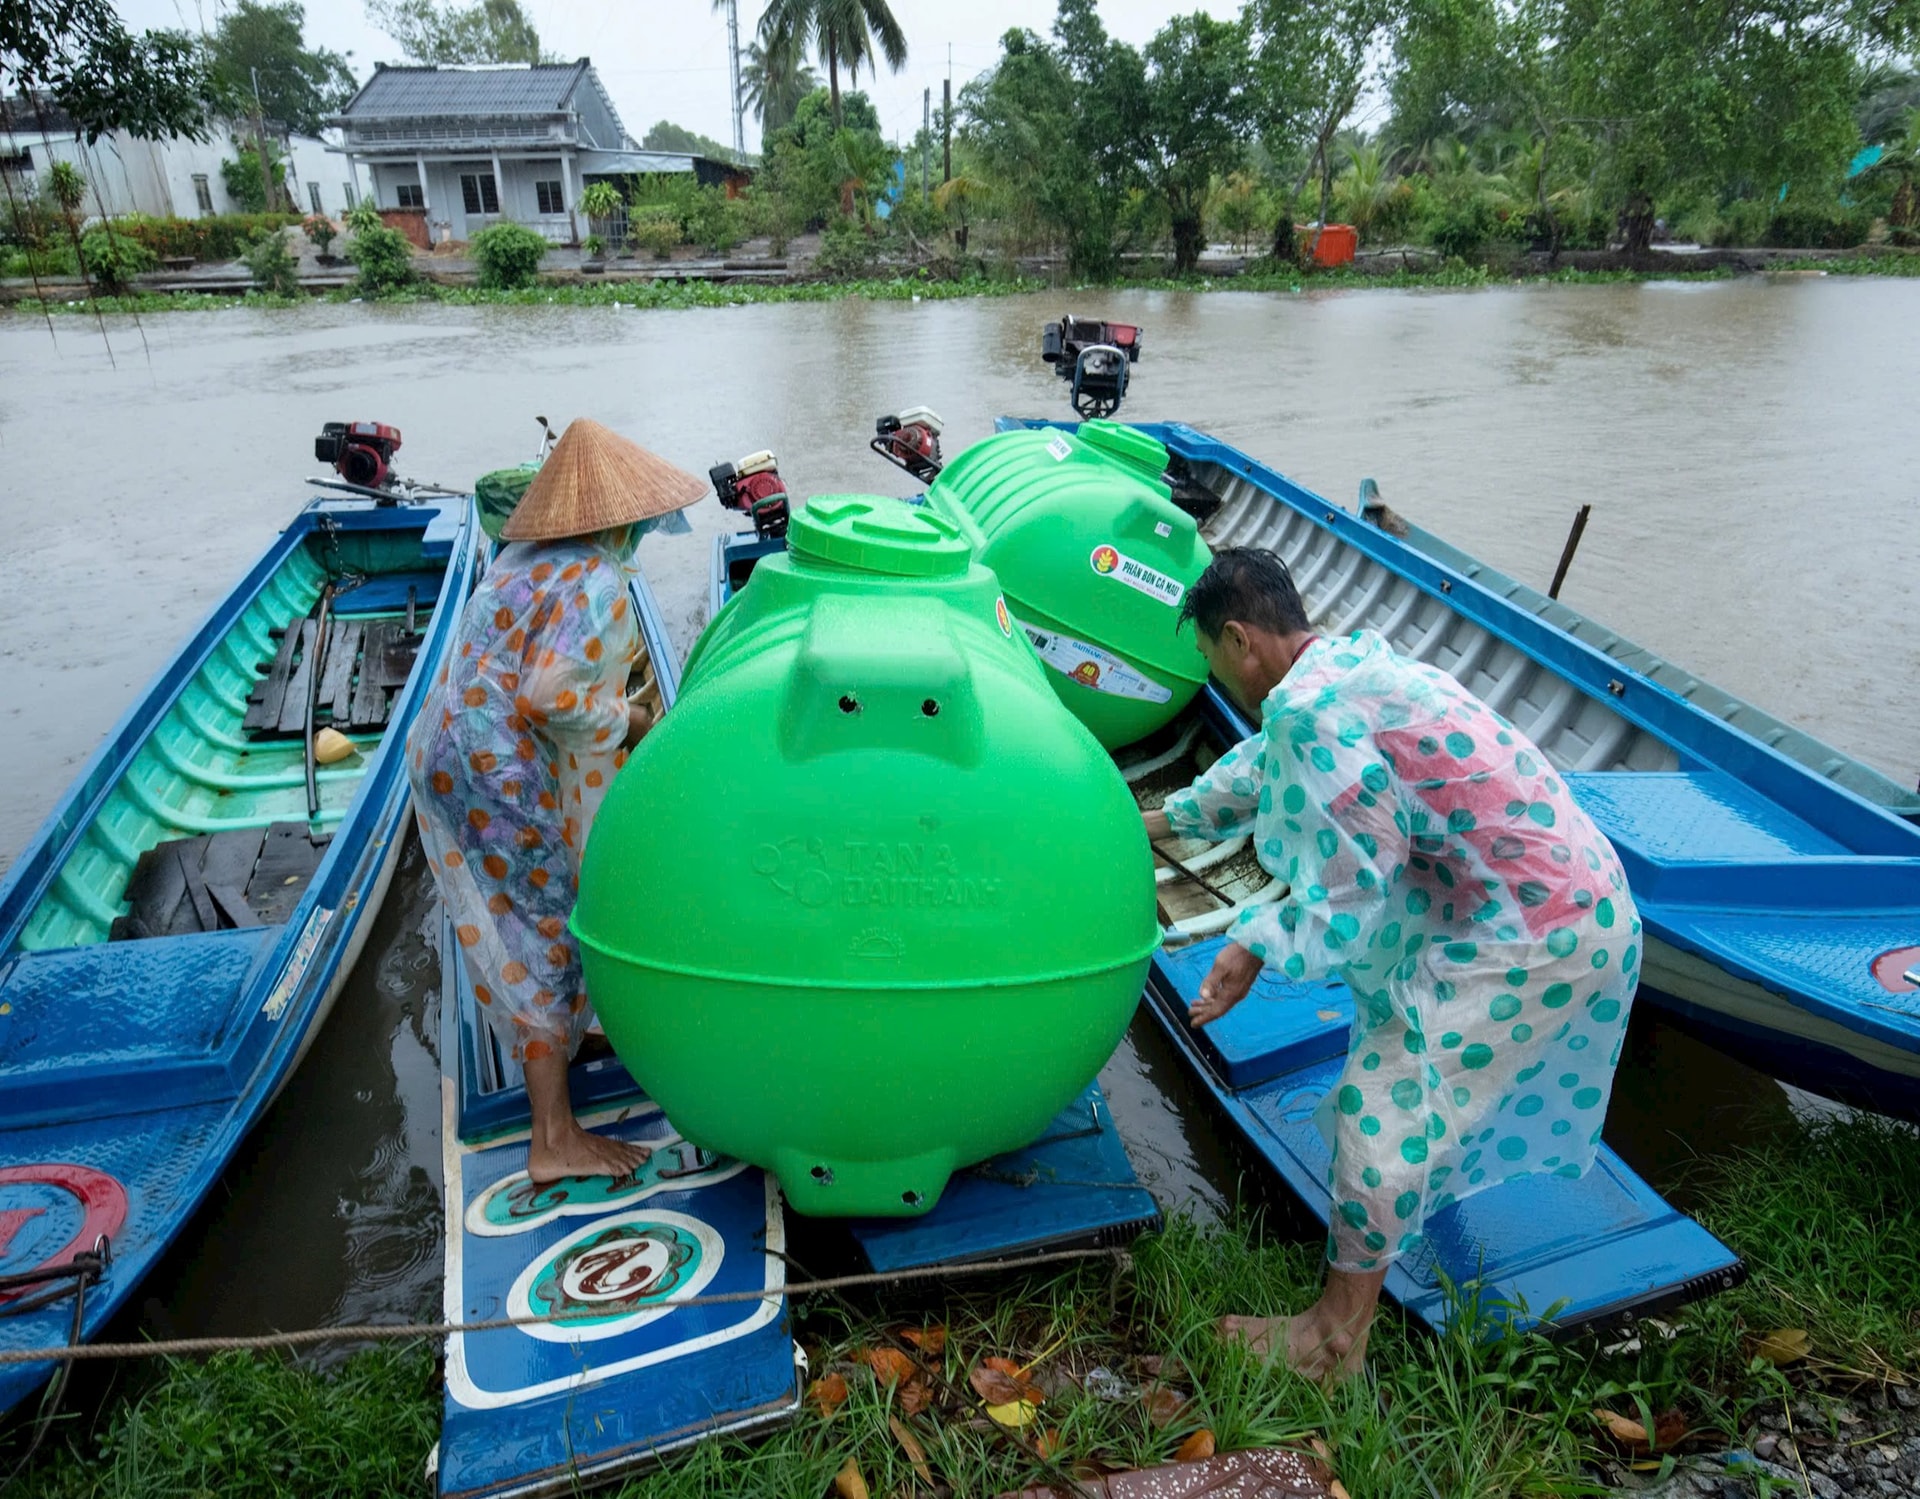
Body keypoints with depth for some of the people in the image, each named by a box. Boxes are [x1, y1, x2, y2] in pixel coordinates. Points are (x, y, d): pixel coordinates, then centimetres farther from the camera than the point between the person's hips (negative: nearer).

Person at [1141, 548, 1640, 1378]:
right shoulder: (1351, 661, 11)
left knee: (1384, 1105, -2)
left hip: (1527, 938, -10)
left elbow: (1347, 895, -22)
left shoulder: (1307, 705, -21)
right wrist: (1166, 819, 36)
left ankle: (1335, 1337, 12)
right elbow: (1263, 767, 27)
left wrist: (1253, 945, -11)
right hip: (1581, 901, 10)